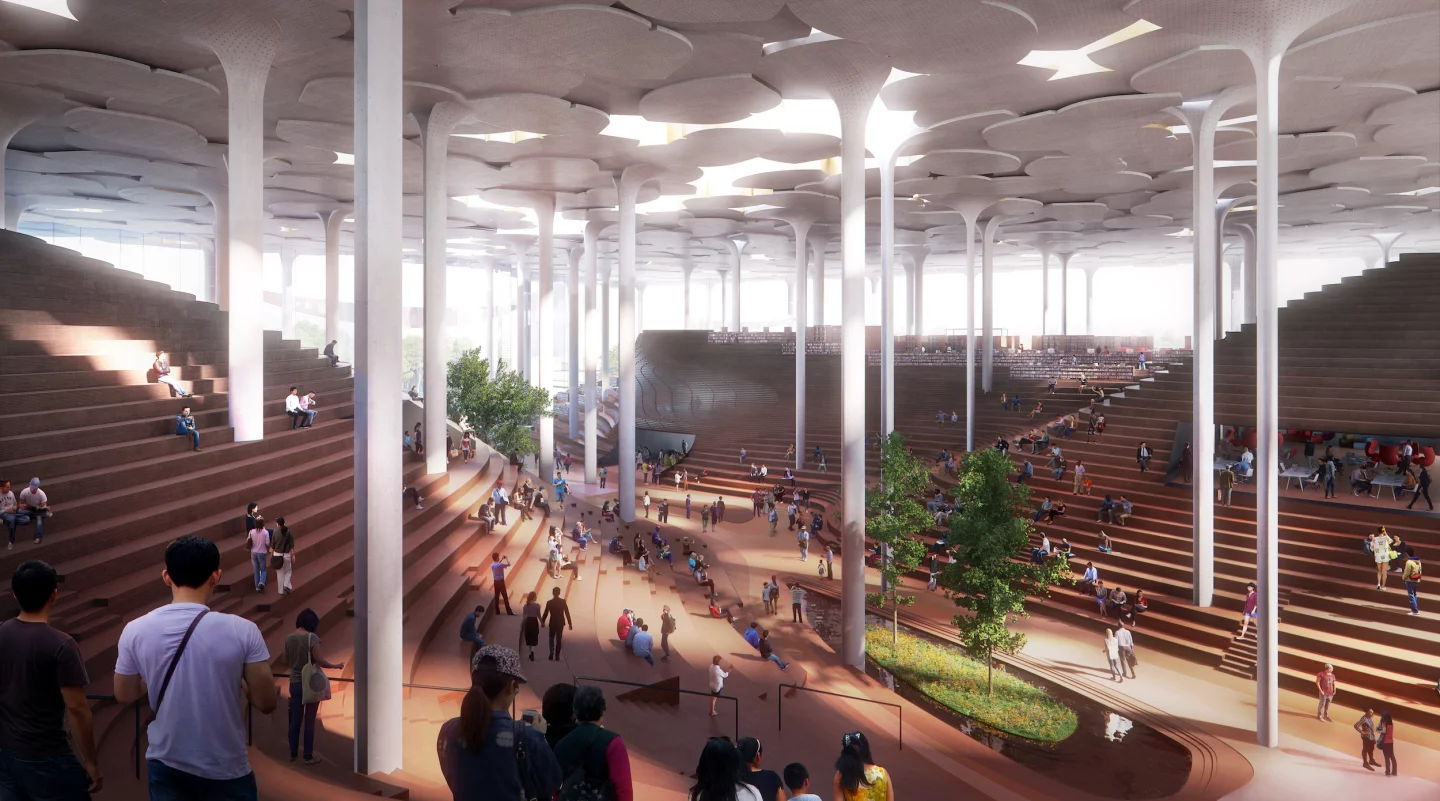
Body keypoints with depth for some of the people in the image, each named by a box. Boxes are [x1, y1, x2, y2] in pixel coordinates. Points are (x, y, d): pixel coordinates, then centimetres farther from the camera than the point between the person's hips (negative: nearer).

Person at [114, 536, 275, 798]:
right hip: (225, 770, -2)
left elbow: (124, 695, 6)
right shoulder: (242, 631, -18)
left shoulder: (135, 630, -9)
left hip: (166, 766, 3)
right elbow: (265, 703, -11)